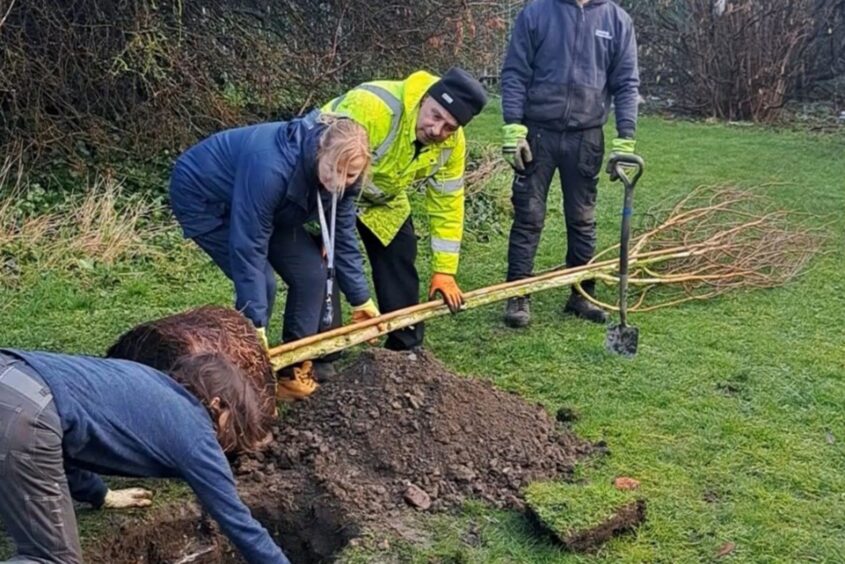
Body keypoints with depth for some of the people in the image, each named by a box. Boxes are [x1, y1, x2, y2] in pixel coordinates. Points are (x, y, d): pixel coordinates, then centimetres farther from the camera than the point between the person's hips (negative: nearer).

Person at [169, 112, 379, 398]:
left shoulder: (338, 174, -18)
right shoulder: (270, 167, -41)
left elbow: (342, 237, -6)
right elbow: (248, 248, -39)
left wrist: (361, 299, -4)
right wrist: (256, 326, -38)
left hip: (265, 206, 7)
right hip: (202, 198, -7)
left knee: (311, 272, -6)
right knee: (261, 282, -21)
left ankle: (295, 369, 8)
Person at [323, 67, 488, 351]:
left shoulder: (452, 143, -17)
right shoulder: (372, 106, -40)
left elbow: (447, 203, -7)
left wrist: (444, 271, -7)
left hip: (382, 198, 6)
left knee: (401, 262, 6)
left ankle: (407, 349, 21)